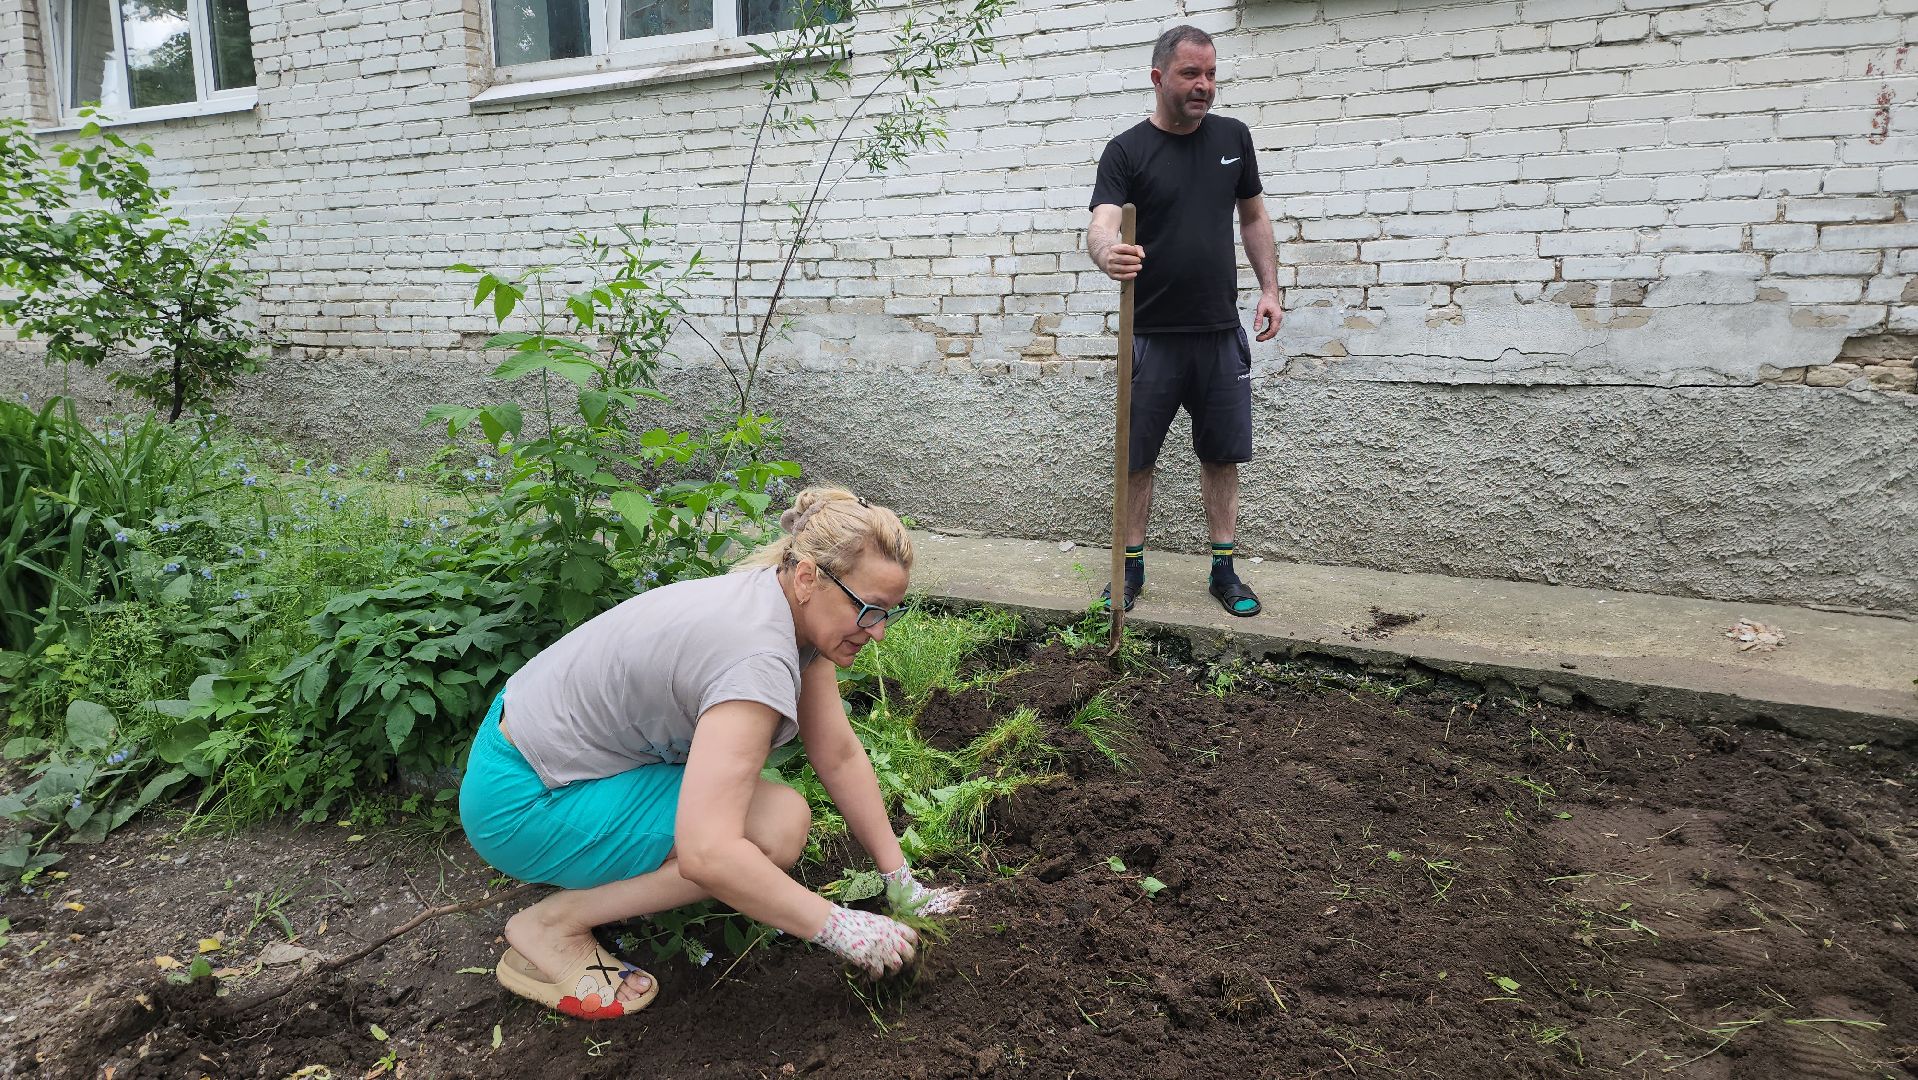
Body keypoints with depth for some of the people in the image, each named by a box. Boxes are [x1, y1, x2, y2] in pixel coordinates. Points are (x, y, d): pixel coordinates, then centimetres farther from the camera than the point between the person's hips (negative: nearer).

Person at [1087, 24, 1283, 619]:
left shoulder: (1232, 136, 8)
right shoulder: (1126, 151, -5)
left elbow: (1253, 217, 18)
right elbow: (1101, 225, -19)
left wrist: (1270, 289, 8)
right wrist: (1108, 252, -43)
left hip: (1221, 334, 3)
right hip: (1152, 337, -3)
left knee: (1222, 454, 8)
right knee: (1136, 457, 3)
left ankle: (1224, 569, 20)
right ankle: (1131, 566, 18)